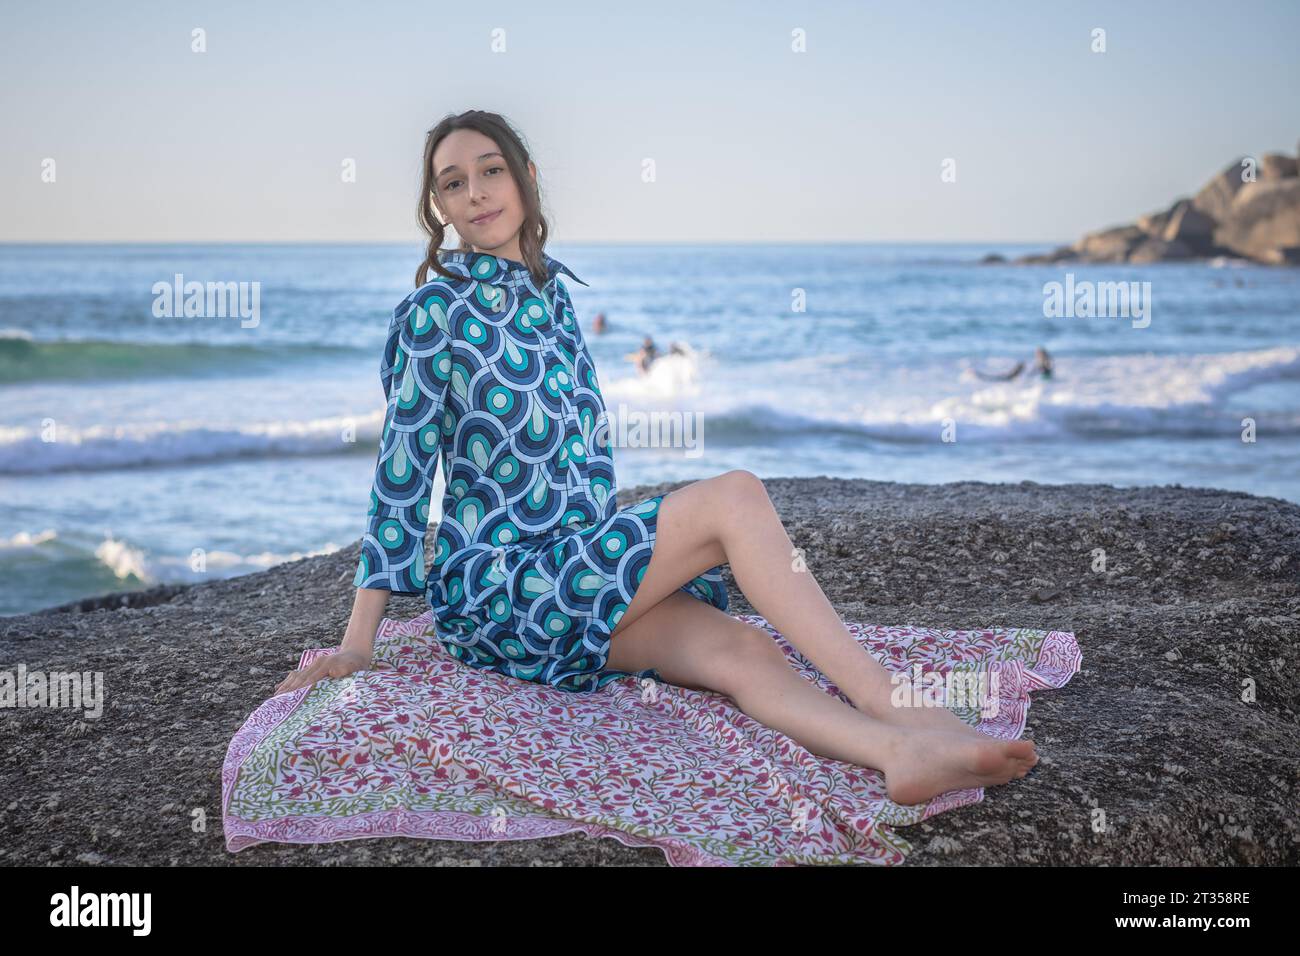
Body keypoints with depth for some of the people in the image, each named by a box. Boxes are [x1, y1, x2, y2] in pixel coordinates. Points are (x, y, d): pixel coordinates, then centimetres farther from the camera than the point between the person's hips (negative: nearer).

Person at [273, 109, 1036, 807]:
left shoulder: (549, 295, 14)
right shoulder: (434, 313, -7)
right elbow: (402, 473, -7)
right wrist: (358, 643, -8)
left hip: (572, 561, 6)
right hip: (489, 583, -6)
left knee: (735, 647, -22)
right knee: (737, 495, -22)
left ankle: (900, 749, -44)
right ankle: (891, 703, -26)